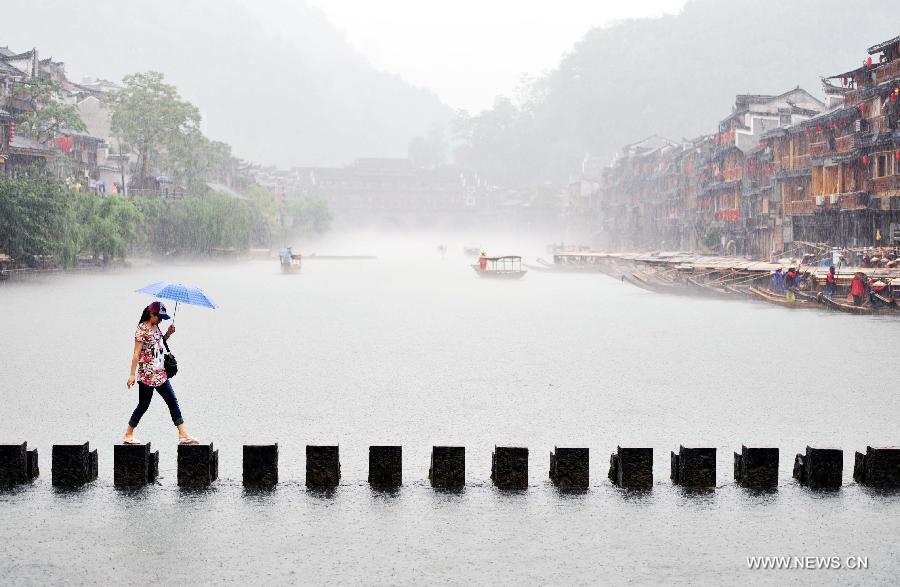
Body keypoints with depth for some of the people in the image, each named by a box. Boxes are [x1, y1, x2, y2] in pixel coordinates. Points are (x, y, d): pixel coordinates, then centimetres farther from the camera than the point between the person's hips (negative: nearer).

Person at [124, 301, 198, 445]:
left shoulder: (155, 327, 11)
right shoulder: (142, 329, -13)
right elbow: (136, 353, -15)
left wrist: (168, 333, 9)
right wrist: (132, 374, -17)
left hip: (160, 373, 8)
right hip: (147, 374, -8)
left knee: (173, 401, 4)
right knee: (143, 405, -1)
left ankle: (183, 435, 4)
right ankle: (128, 435, 13)